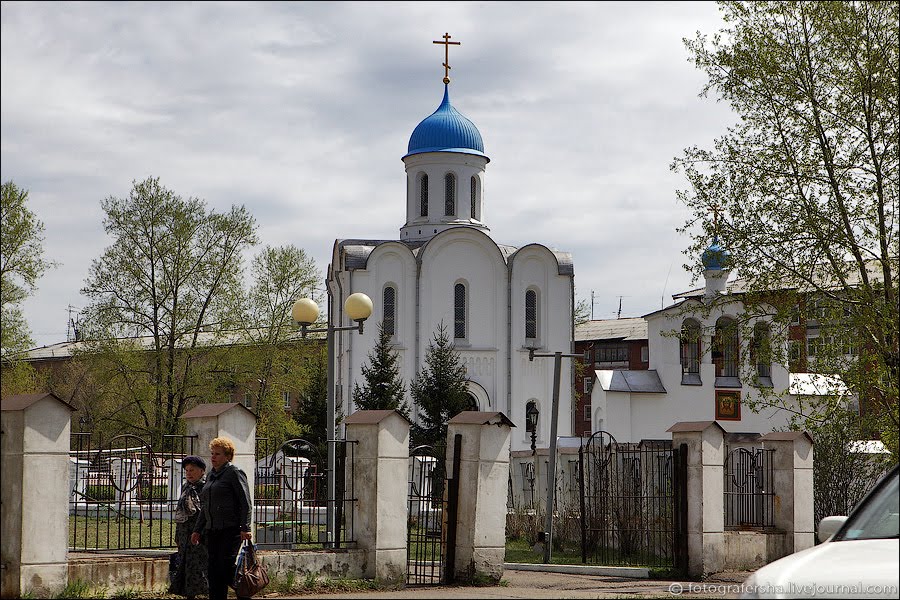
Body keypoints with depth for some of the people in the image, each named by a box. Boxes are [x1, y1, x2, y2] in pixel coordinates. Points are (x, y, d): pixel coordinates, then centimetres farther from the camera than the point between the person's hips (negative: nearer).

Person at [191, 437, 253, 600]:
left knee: (227, 567, -12)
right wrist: (197, 530, 20)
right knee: (213, 570, 5)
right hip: (212, 530, 8)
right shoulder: (211, 476, 19)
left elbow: (245, 502, -11)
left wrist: (245, 528, -19)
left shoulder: (234, 473, -5)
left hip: (230, 529, -8)